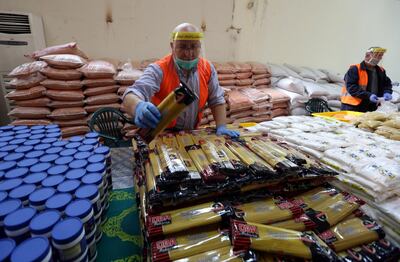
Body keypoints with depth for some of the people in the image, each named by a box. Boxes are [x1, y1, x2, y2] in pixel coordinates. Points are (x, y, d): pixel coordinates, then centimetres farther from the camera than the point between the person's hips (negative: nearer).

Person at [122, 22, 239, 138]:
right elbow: (133, 95, -31)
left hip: (192, 134, 1)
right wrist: (139, 107, -53)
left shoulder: (207, 68, -5)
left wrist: (221, 127, -9)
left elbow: (216, 100, 3)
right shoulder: (158, 70, -18)